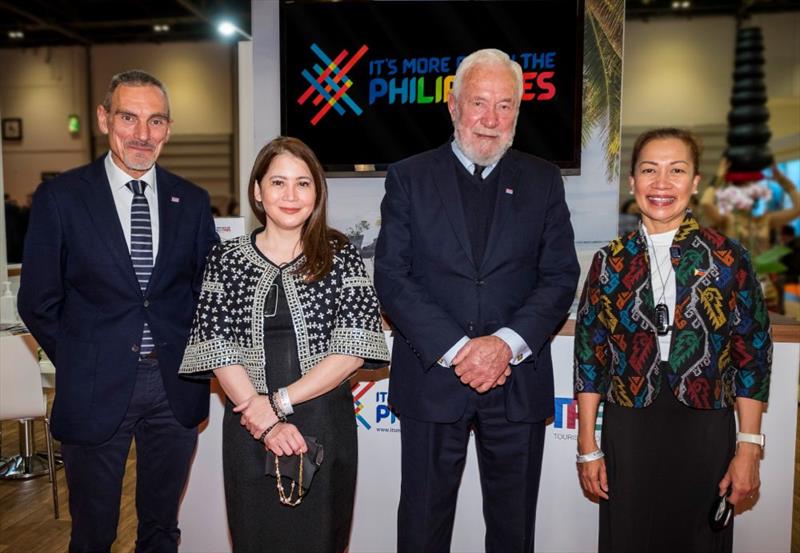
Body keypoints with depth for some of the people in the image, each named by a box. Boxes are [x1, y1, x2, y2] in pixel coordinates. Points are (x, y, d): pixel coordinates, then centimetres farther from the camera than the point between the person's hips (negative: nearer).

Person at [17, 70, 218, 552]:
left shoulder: (193, 201, 2)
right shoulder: (60, 197, -5)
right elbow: (39, 302, -1)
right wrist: (80, 366, -1)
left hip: (177, 387, 2)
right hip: (96, 388, -1)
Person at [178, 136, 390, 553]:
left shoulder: (340, 255, -2)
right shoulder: (226, 259, 1)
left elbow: (354, 345, -10)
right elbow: (218, 349, -5)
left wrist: (279, 400, -14)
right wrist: (266, 423, -14)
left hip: (325, 423, -1)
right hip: (249, 428, 1)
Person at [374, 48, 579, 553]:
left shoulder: (543, 179, 7)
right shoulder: (409, 177, 2)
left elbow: (561, 276, 0)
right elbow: (392, 277, -6)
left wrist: (507, 343, -14)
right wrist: (455, 349, -15)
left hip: (518, 383, 2)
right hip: (432, 379, -1)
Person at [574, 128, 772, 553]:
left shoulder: (727, 258, -2)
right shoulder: (610, 261, 0)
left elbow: (751, 355, 1)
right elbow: (589, 357, 1)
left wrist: (749, 448, -3)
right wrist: (587, 449, 0)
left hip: (705, 434, 0)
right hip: (627, 434, 1)